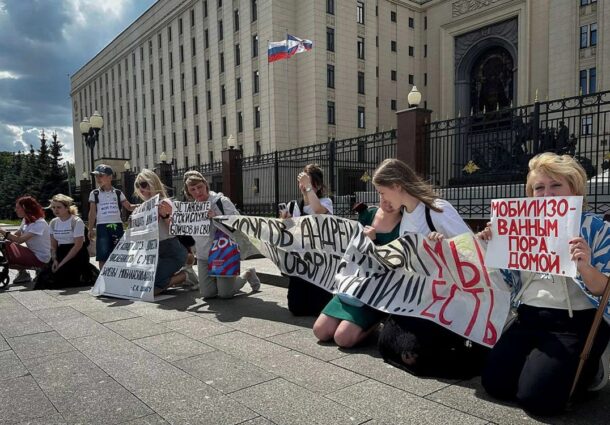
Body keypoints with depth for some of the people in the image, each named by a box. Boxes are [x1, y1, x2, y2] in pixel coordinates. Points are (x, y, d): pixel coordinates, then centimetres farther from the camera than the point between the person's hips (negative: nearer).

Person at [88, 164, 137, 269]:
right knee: (103, 257, -1)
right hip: (102, 227, -1)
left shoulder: (118, 193, 6)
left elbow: (129, 207, 8)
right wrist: (91, 229, -3)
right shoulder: (94, 194, 4)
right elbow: (92, 213, 3)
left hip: (117, 226, 1)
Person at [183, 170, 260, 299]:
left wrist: (216, 218, -26)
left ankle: (247, 274, 22)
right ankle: (222, 279, 32)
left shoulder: (222, 201, -10)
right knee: (207, 293, -1)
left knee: (225, 294, -7)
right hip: (204, 256, 5)